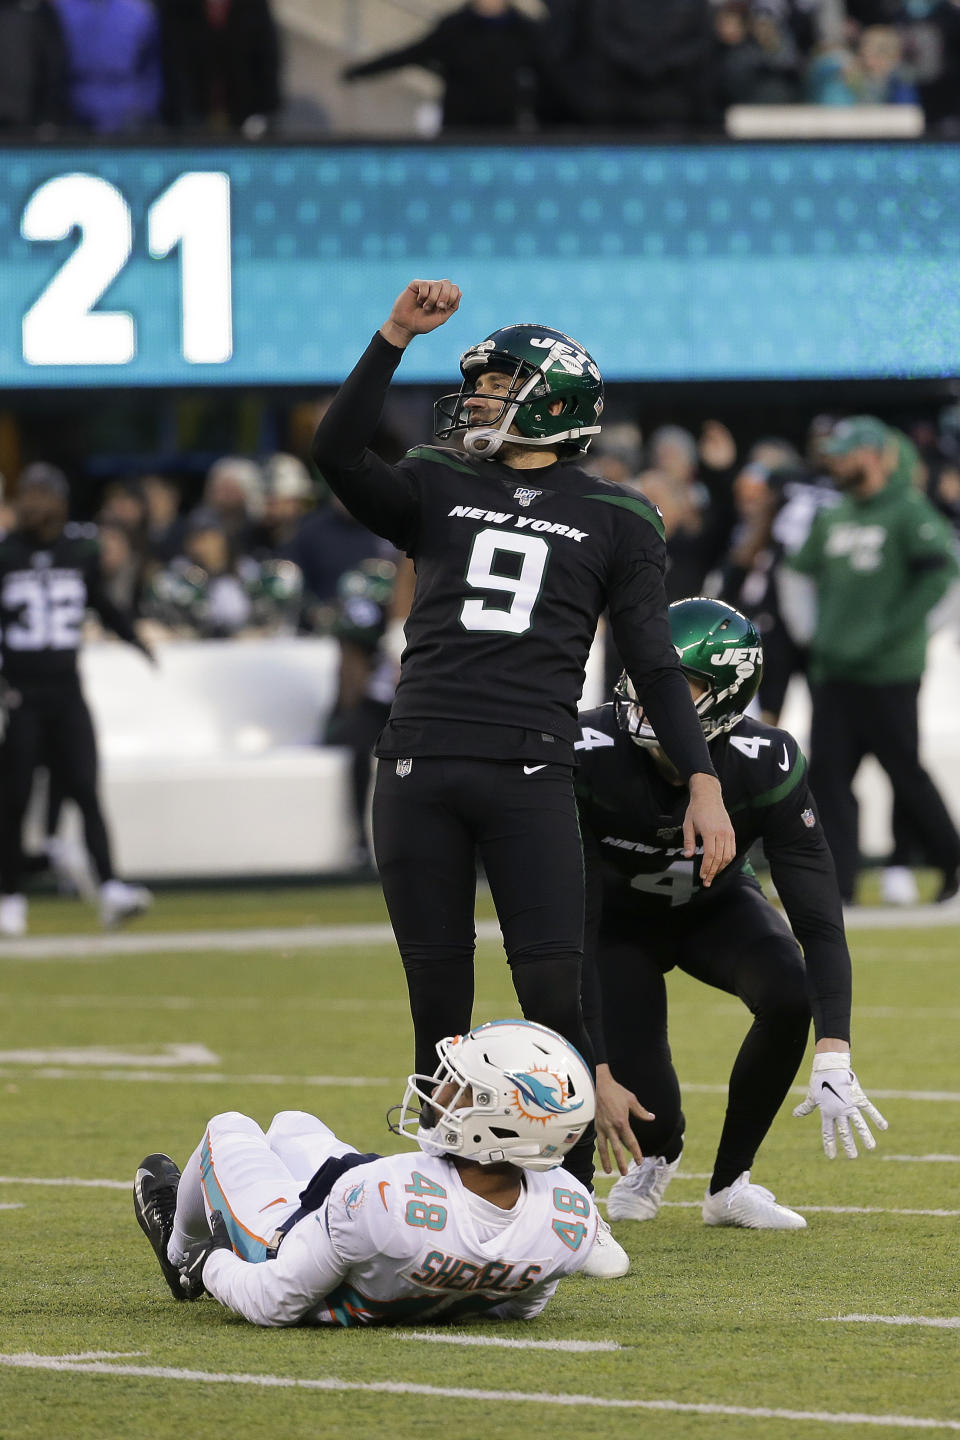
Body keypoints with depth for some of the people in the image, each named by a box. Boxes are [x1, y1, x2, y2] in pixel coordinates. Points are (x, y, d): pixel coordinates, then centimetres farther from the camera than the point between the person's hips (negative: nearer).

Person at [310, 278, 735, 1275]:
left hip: (530, 777, -2)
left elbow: (653, 665, 9)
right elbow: (337, 454, -4)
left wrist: (704, 786, 1)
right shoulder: (438, 490, 15)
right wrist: (396, 337, -10)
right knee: (440, 1007, 4)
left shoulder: (614, 520, 12)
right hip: (418, 772, 2)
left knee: (554, 1000, -9)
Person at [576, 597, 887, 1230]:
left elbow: (819, 920, -30)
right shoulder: (592, 756, -36)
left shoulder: (764, 765, -32)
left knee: (790, 993, -30)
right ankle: (656, 1153, 26)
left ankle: (730, 1184, -8)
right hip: (621, 916, -1)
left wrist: (834, 1061, -43)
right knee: (643, 1108, -17)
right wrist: (595, 1075, -38)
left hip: (715, 905, 1)